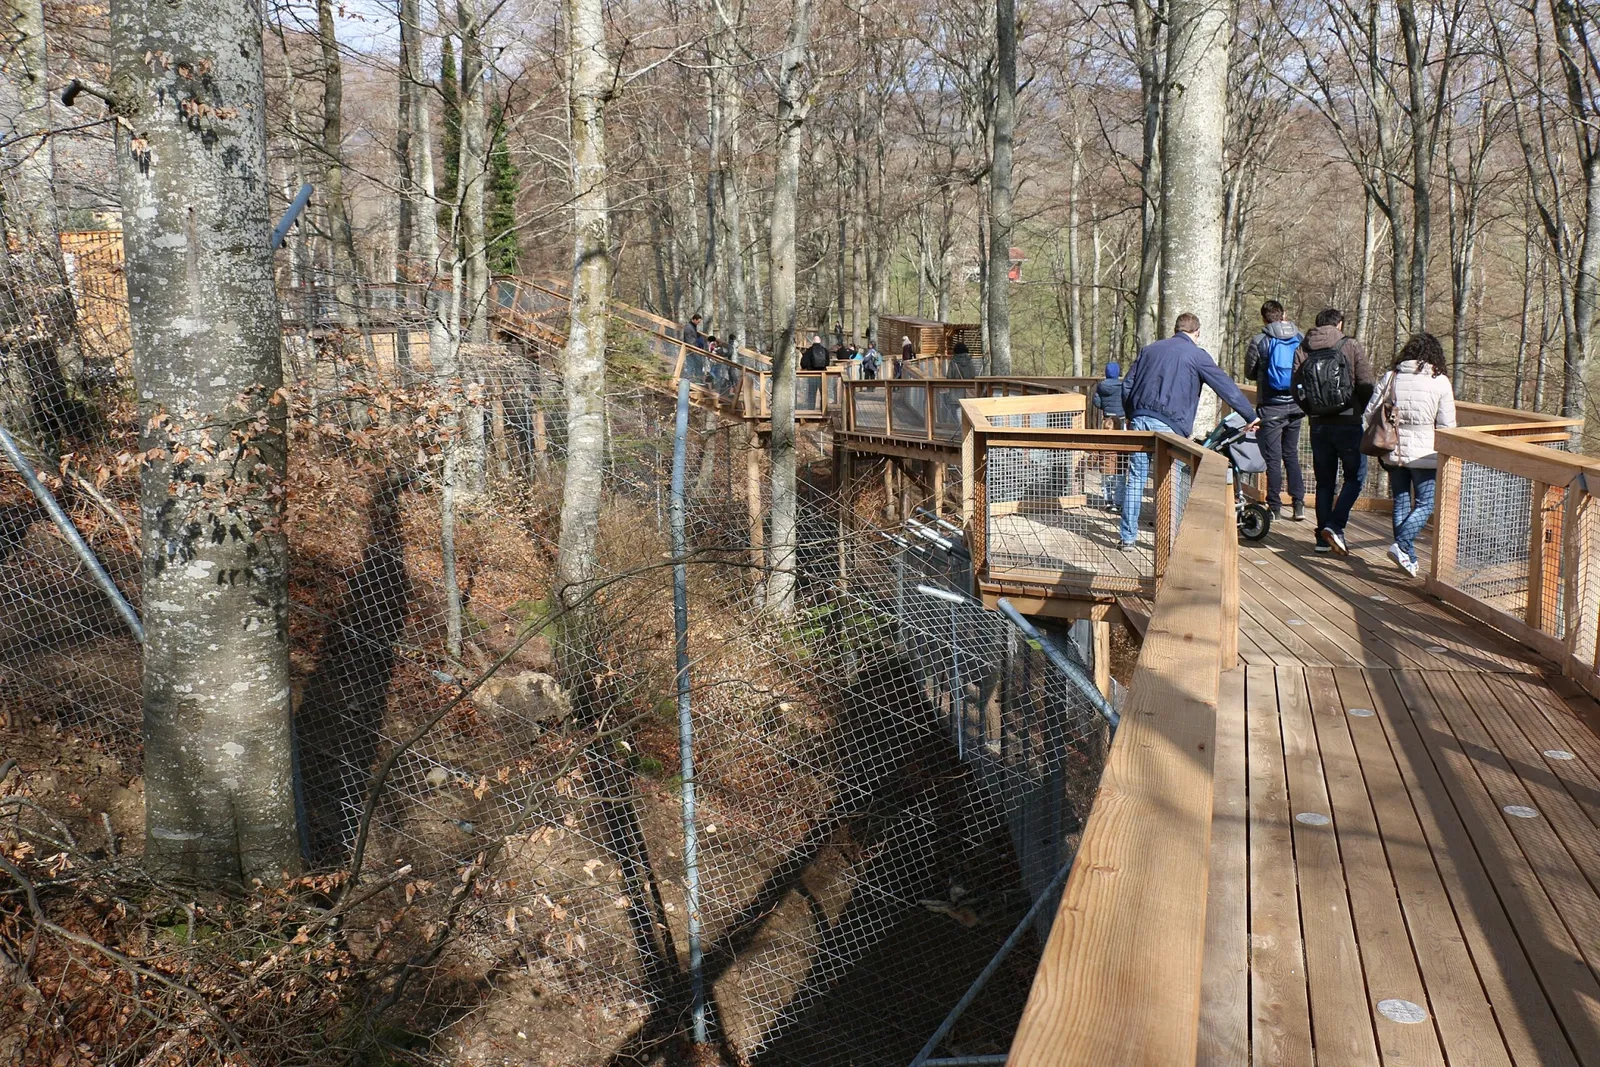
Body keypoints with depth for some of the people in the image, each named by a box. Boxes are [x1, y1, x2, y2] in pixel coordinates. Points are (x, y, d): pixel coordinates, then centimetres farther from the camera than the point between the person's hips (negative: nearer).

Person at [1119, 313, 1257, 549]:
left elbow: (1127, 386, 18)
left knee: (1135, 478, 8)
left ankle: (1128, 537, 10)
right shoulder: (1197, 355, 4)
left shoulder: (1149, 349, 18)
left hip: (1140, 420, 4)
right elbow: (1227, 388, 4)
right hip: (1168, 425, -4)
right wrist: (1251, 417, 10)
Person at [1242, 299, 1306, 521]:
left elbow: (1249, 372, 3)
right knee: (1292, 455, 15)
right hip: (1295, 405, 4)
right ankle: (1298, 505, 11)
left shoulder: (1259, 341, -8)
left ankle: (1275, 507, 4)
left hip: (1271, 406, -4)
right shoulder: (1300, 339, 2)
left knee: (1273, 458, 2)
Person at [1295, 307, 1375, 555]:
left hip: (1319, 425, 3)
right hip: (1348, 422, -3)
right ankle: (1334, 526, -7)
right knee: (1355, 477, 9)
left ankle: (1323, 538, 12)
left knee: (1324, 482, 12)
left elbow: (1297, 392, 1)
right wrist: (1364, 413, 9)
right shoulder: (1352, 347, -5)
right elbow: (1366, 386, -8)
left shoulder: (1303, 351, 3)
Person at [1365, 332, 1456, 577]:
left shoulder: (1391, 377, 2)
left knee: (1401, 504, 11)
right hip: (1425, 455, -4)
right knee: (1426, 504, 3)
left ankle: (1408, 559, 16)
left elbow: (1369, 415, 3)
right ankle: (1401, 546, -15)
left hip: (1394, 453, 4)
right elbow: (1447, 425, -6)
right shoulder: (1440, 382, -6)